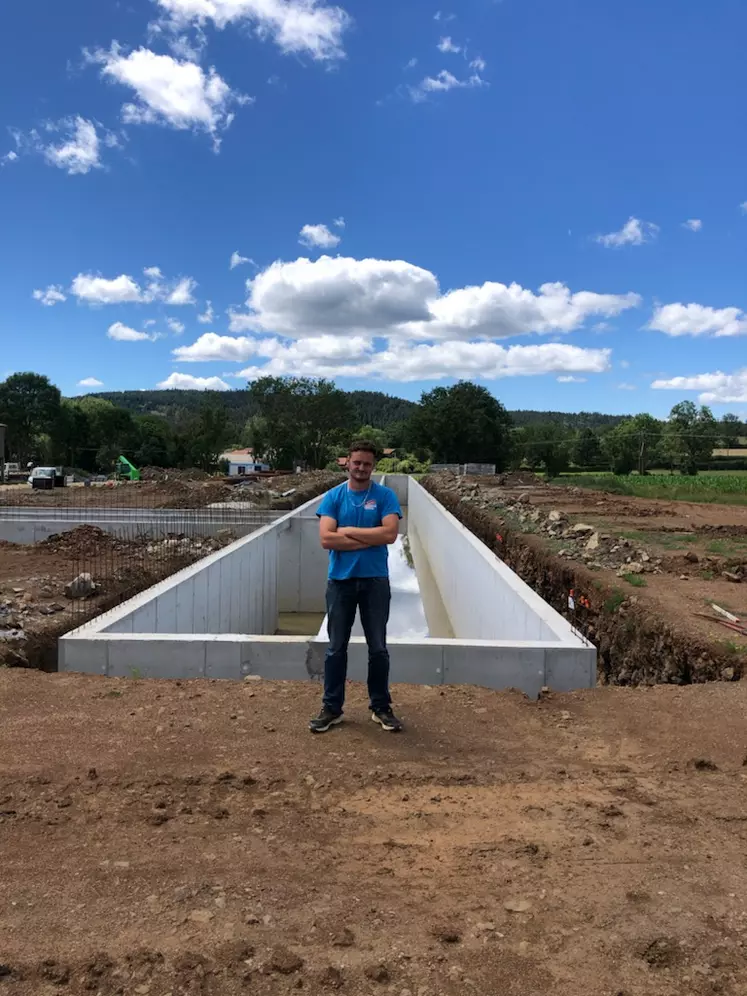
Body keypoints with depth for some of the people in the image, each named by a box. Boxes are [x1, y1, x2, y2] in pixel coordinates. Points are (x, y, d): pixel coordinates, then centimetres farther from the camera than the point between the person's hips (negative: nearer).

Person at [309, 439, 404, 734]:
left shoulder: (385, 496, -1)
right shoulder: (333, 497, 0)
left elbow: (390, 533, -15)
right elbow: (327, 539, -12)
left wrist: (349, 531, -12)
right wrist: (371, 539, -14)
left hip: (375, 580, 0)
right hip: (341, 580, 1)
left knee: (378, 648, 8)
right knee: (336, 648, 8)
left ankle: (381, 707, 23)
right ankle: (332, 708, 20)